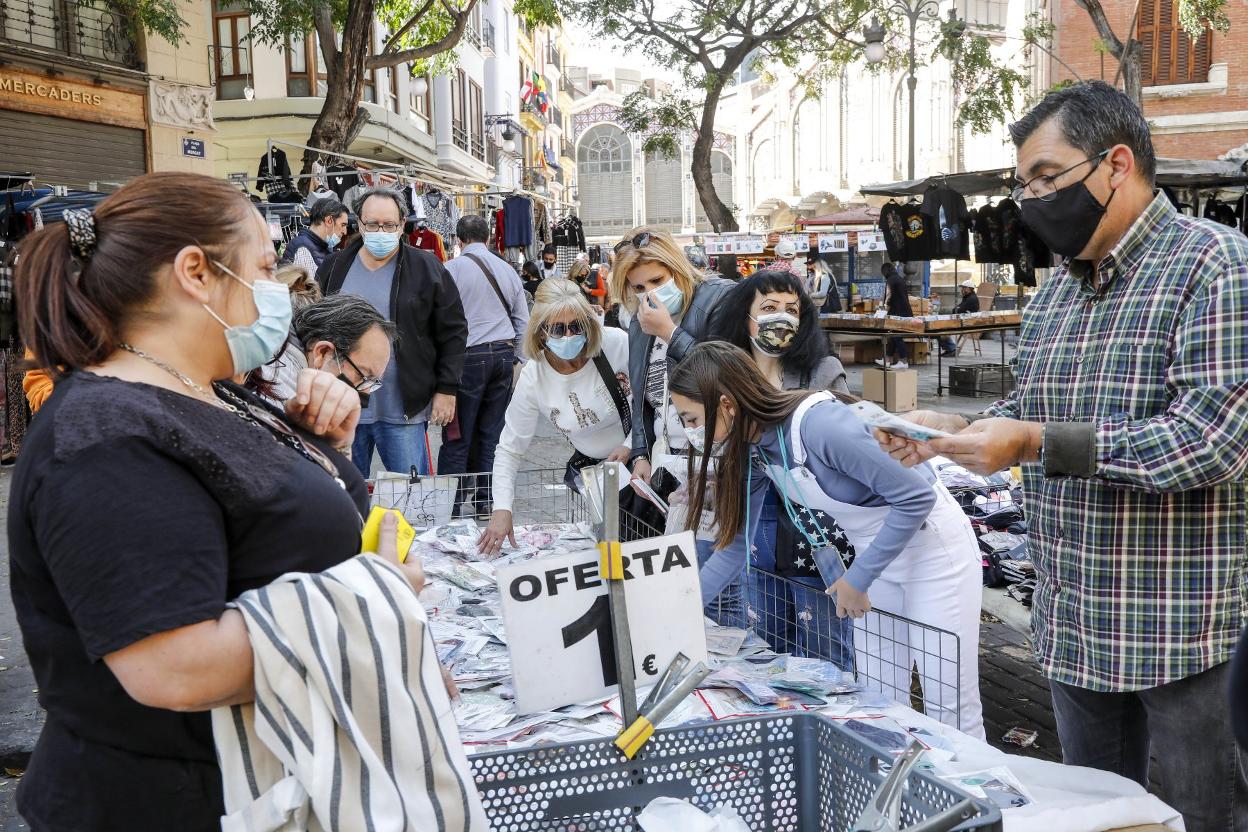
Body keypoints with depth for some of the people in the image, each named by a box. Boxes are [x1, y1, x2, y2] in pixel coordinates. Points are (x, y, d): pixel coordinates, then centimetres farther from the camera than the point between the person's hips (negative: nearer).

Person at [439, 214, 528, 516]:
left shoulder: (453, 268, -4)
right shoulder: (508, 270, 11)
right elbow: (522, 321, 14)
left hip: (469, 355, -5)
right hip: (504, 355, 5)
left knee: (458, 436, -1)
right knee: (491, 434, 9)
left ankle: (452, 503, -1)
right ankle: (485, 502, 12)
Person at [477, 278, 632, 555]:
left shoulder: (616, 344, -24)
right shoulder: (534, 378, -18)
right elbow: (510, 450, -11)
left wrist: (632, 445, -18)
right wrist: (502, 508, -22)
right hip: (589, 467, 1)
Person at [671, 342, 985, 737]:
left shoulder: (818, 423, -32)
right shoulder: (752, 448, -6)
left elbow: (916, 497, -27)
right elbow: (736, 544, 5)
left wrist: (858, 578, -21)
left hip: (932, 544, -8)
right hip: (874, 549, 8)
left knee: (950, 708, 0)